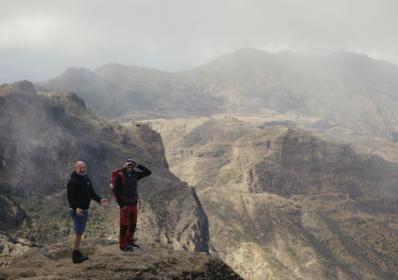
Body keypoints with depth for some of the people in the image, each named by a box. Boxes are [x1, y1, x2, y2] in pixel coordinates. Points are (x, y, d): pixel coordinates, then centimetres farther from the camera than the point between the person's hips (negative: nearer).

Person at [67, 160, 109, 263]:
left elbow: (92, 193, 18)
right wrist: (76, 208, -31)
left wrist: (100, 200, 3)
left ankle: (77, 253, 24)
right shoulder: (73, 181, -15)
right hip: (77, 211, -9)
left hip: (85, 210, 9)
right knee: (78, 233, -6)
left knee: (80, 232, 15)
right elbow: (70, 197, -19)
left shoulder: (87, 179, 11)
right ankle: (75, 256, 2)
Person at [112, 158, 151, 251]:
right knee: (124, 225, -3)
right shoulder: (119, 176, -12)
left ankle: (130, 241, 29)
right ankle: (123, 245, 5)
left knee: (133, 224, 14)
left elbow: (148, 172, 9)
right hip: (125, 204, -7)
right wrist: (121, 204, -17)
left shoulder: (134, 174, 8)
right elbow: (116, 191, -15)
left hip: (133, 203, 7)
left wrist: (138, 166, -2)